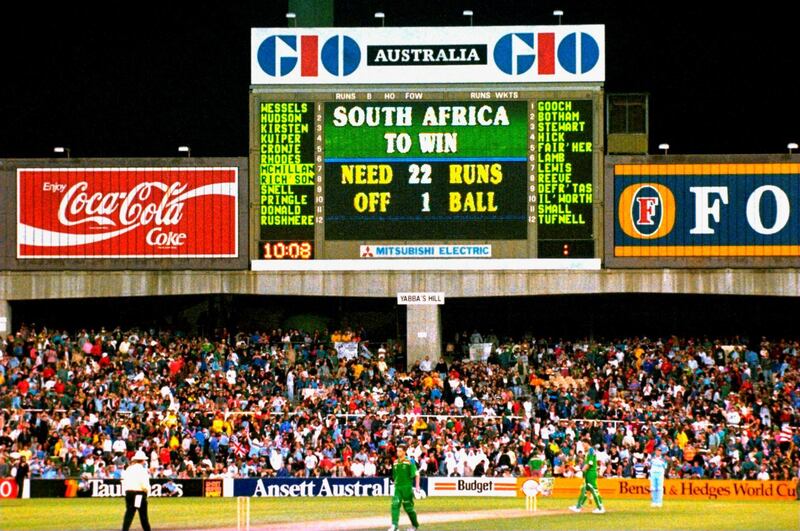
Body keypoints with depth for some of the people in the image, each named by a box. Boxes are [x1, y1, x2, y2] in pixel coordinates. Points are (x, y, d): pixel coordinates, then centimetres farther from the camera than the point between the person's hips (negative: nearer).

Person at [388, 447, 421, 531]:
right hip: (397, 487, 5)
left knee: (408, 507, 4)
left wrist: (417, 486, -15)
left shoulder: (409, 462, -7)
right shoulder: (395, 463, 10)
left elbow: (416, 474, -9)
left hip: (407, 487, -5)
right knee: (395, 505, -11)